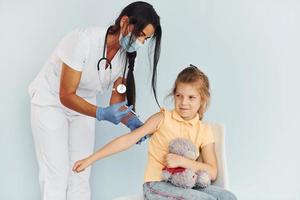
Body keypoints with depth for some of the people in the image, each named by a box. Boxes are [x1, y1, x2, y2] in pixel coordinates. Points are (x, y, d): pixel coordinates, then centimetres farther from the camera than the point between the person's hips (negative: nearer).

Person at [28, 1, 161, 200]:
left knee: (81, 174, 4)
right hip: (50, 102, -5)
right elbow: (66, 96, -29)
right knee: (57, 173, -6)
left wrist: (132, 121, -31)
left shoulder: (126, 56, -11)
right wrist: (101, 113, -42)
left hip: (82, 105, 6)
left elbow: (117, 102, -10)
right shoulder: (84, 40, -31)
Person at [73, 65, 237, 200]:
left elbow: (212, 173, -3)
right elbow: (128, 139, -6)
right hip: (156, 185, -4)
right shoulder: (163, 118, -2)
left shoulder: (204, 131, 6)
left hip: (184, 185, 4)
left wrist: (182, 161, -18)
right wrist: (90, 159, -10)